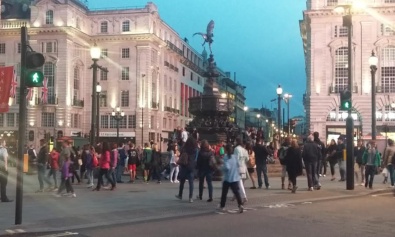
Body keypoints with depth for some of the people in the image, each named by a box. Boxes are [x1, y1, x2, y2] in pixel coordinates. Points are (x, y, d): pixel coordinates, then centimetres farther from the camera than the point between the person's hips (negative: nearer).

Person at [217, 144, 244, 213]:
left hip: (227, 178, -3)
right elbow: (238, 164, 10)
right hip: (235, 178, 4)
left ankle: (222, 206, 23)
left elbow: (227, 167, -20)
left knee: (224, 193, 12)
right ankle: (240, 205, -17)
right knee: (236, 192, 0)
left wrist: (222, 168, -2)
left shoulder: (226, 157, -14)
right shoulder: (235, 156, 2)